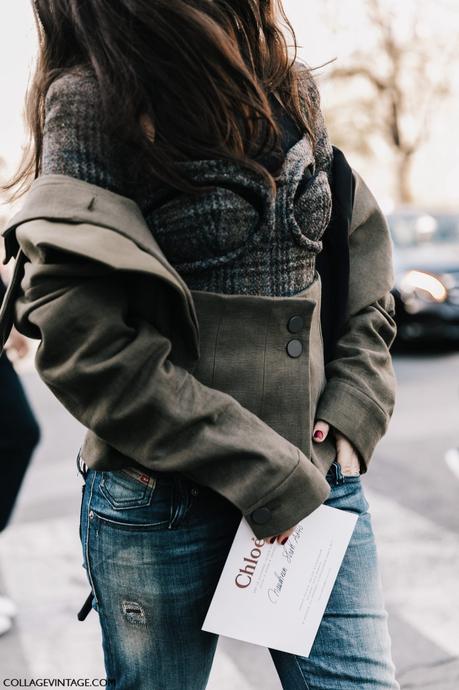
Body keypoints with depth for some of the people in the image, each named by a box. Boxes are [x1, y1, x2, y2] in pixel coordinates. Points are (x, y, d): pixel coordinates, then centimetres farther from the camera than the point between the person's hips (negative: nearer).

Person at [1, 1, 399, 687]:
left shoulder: (292, 90, 6)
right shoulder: (93, 100, -12)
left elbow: (363, 262, 12)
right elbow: (87, 346, -18)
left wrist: (353, 416, -2)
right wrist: (264, 474, -16)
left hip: (317, 472, 5)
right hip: (160, 499, -4)